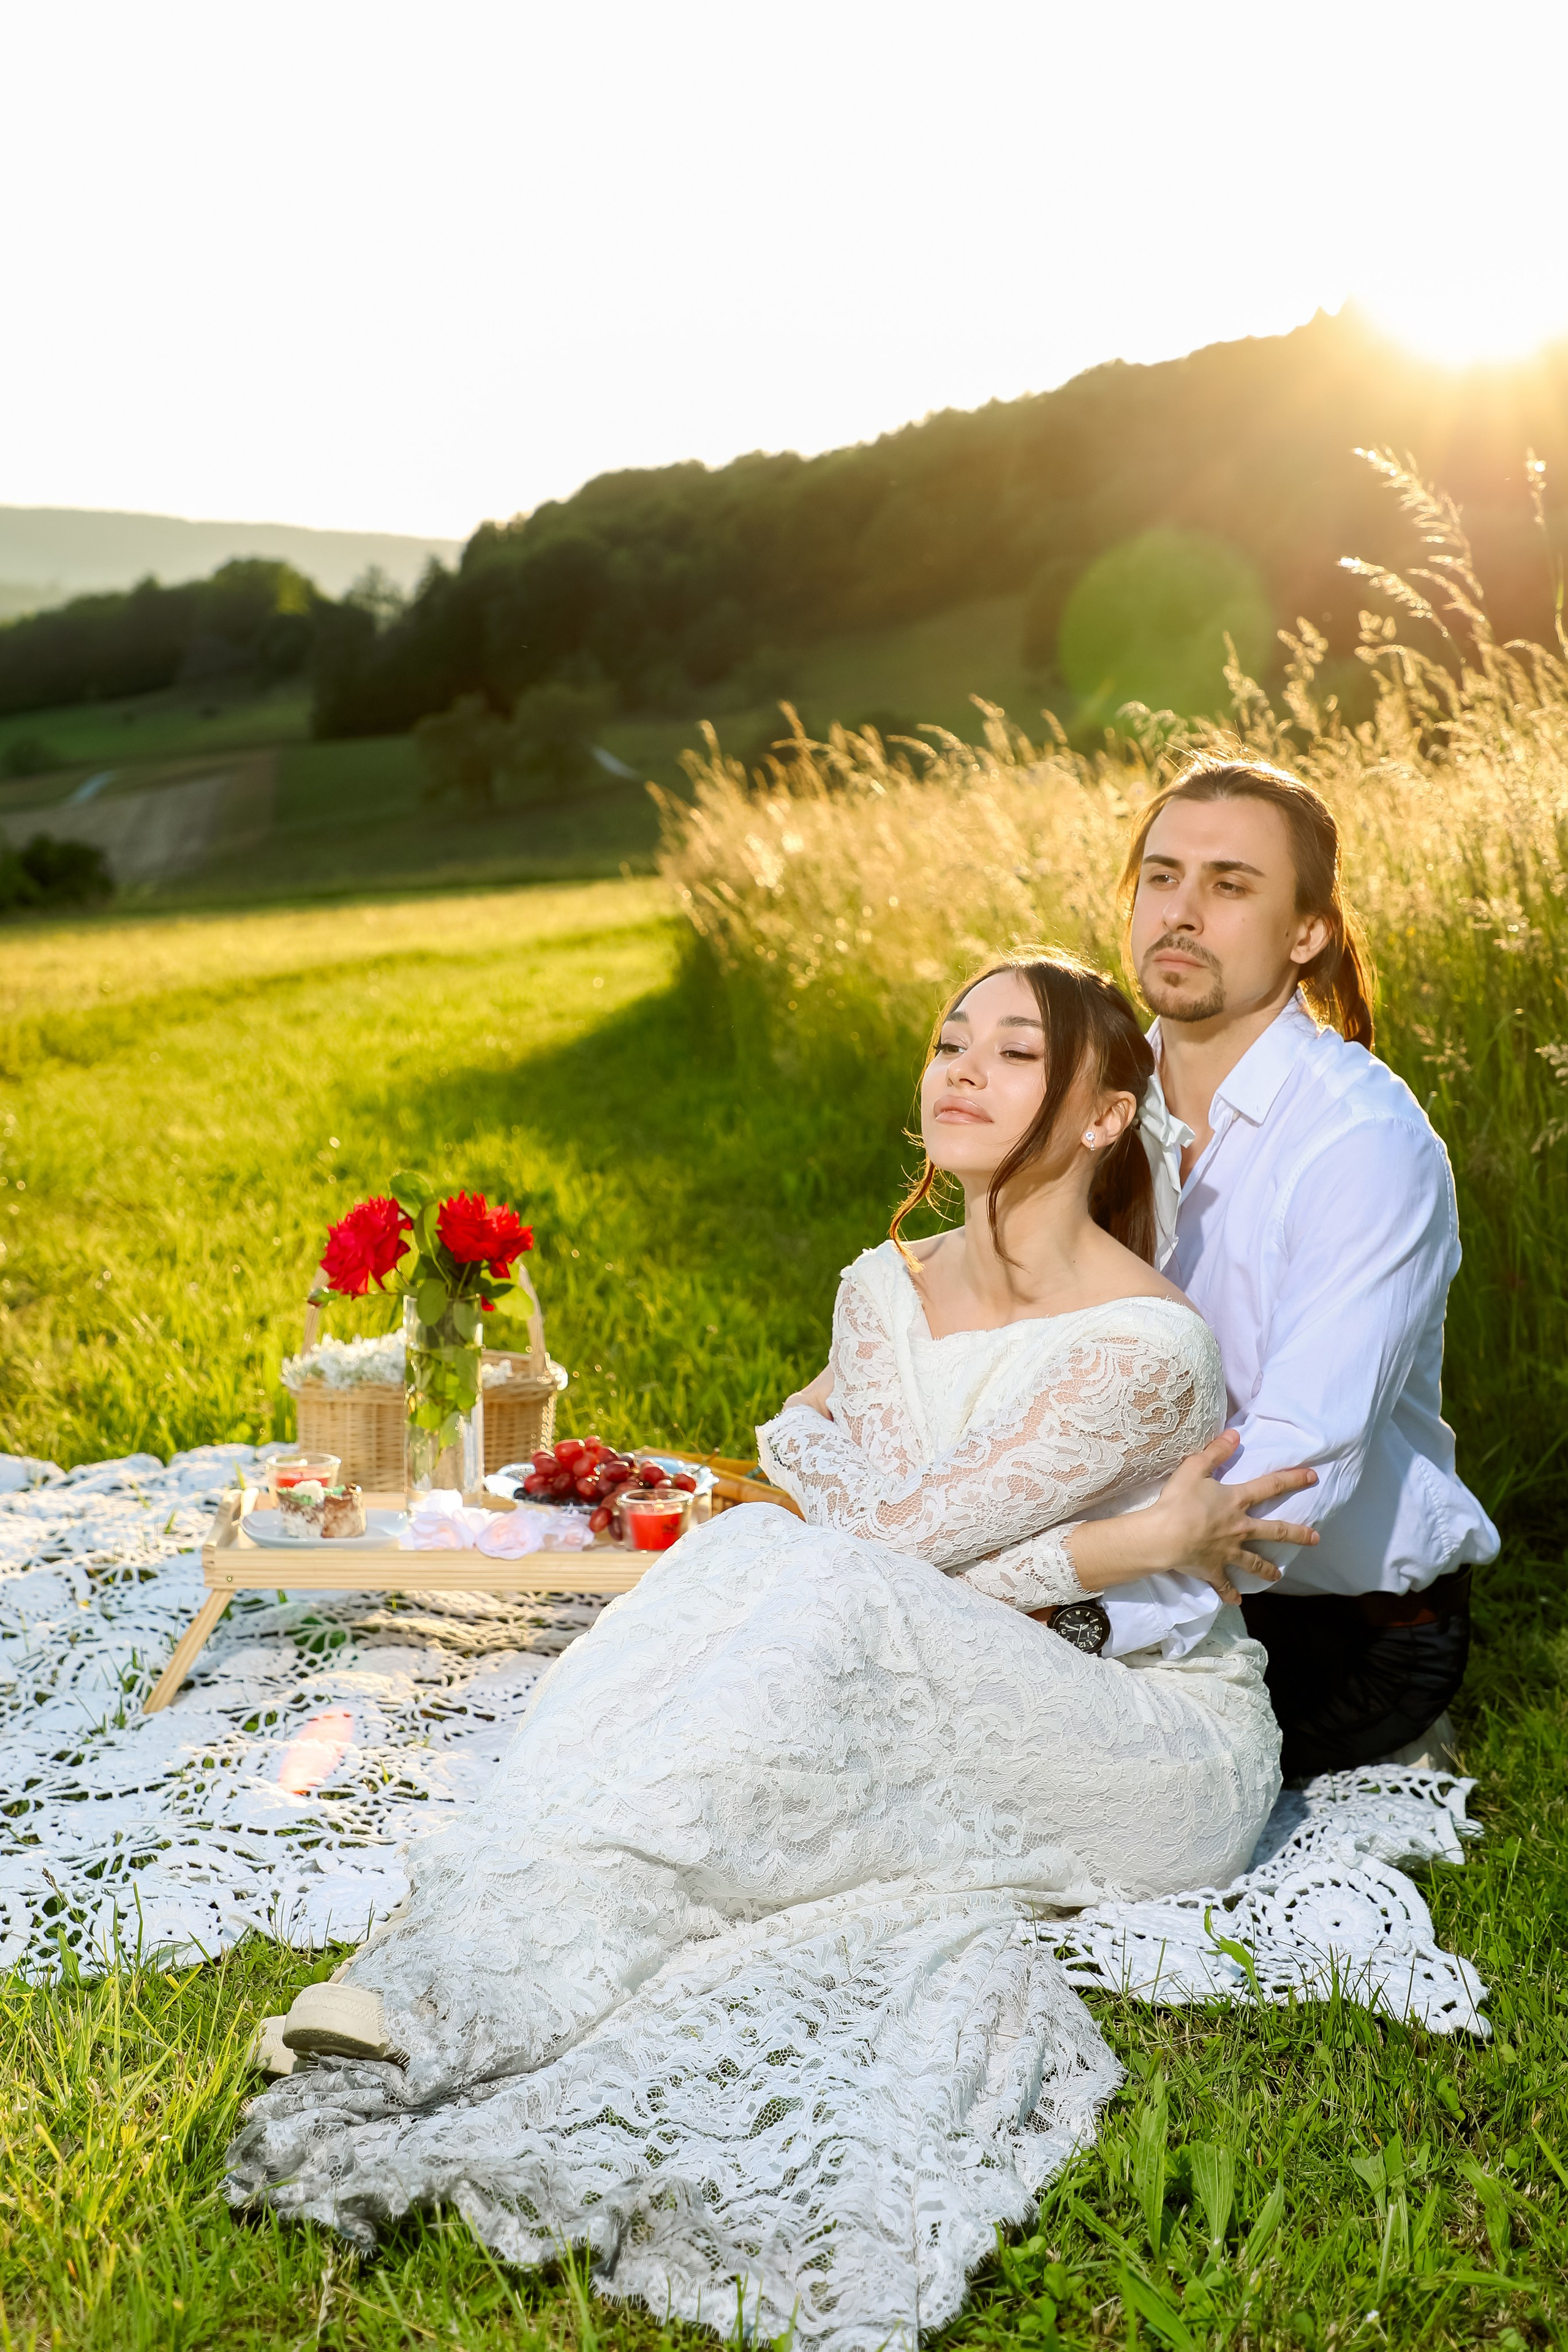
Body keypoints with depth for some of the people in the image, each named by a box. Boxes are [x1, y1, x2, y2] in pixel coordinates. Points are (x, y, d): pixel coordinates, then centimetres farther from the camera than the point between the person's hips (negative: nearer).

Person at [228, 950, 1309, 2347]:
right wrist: (1127, 1548, -16)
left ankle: (475, 1987, -36)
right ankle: (453, 1950, -33)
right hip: (961, 1727, 6)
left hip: (1168, 1750, -6)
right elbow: (887, 1529, -8)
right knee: (753, 1553, -24)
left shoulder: (1143, 1342, -20)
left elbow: (888, 1541, -23)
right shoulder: (885, 1290, 3)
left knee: (820, 1592, -32)